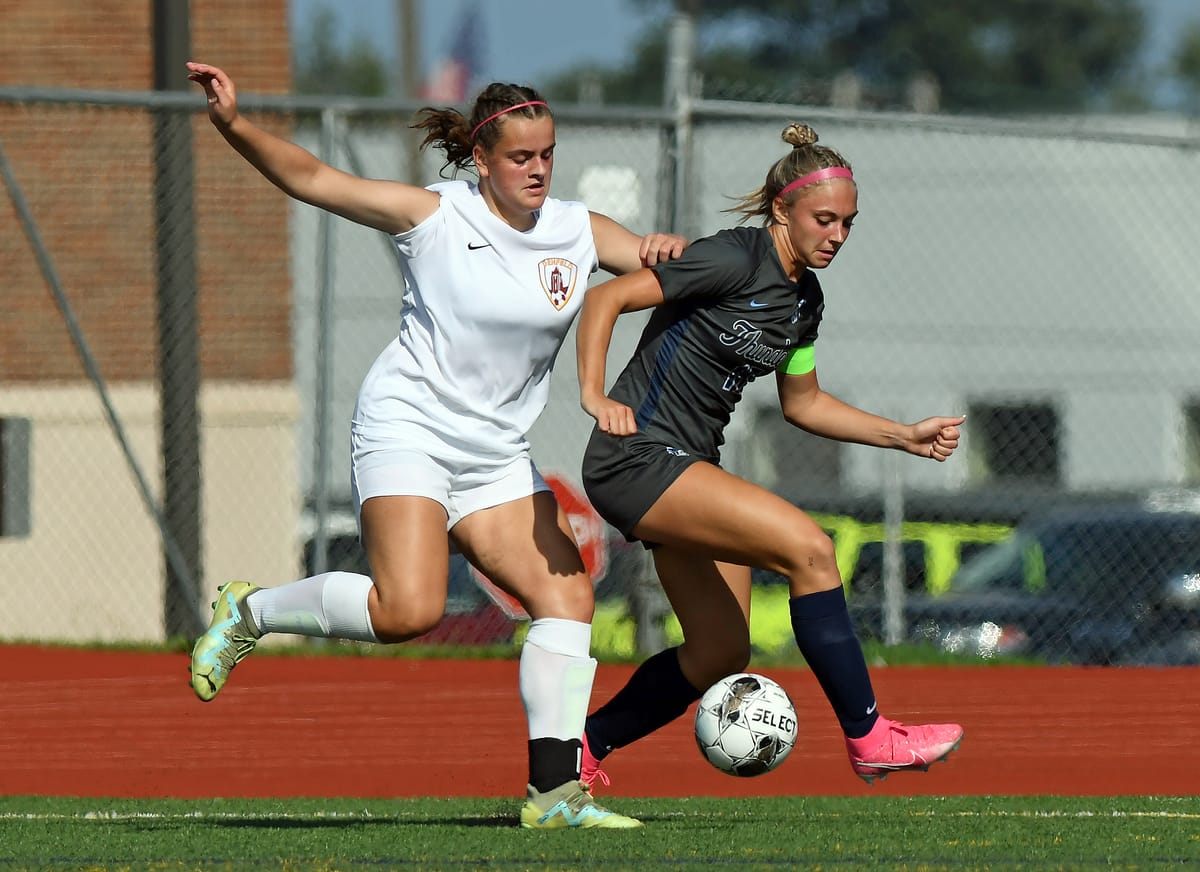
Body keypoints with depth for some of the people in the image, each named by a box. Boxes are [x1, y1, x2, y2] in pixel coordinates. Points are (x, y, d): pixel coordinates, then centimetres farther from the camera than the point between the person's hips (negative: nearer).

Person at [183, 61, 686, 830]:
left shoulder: (579, 231, 4)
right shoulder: (434, 215, -8)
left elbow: (668, 271, 8)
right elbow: (310, 179, -10)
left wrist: (666, 247, -16)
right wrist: (234, 124, -24)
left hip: (496, 454, 6)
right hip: (408, 429, -6)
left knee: (569, 594, -7)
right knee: (409, 609, -24)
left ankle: (555, 790, -5)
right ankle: (249, 612, -1)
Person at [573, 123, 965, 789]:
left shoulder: (805, 298, 10)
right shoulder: (733, 259, -16)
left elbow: (802, 403, 23)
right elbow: (605, 299, -18)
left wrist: (905, 436, 16)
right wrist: (595, 395, -30)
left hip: (690, 465, 10)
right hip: (638, 457, -10)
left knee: (721, 653, 10)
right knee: (807, 547, -22)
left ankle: (580, 746, 24)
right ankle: (868, 737, -17)